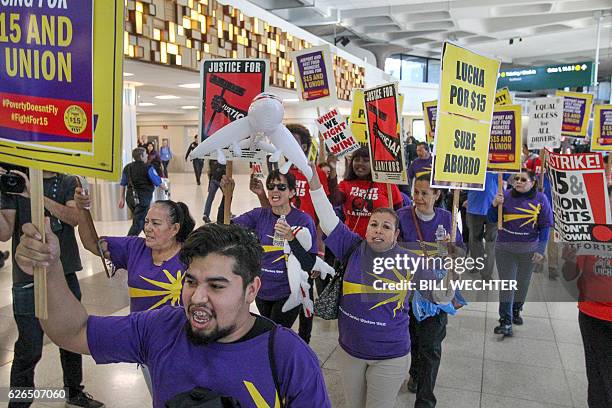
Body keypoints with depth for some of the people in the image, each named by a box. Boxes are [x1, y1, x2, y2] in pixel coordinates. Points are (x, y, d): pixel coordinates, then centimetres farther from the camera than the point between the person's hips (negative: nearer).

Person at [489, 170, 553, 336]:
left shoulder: (540, 199, -4)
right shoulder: (506, 195, -6)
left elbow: (545, 226, -2)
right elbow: (492, 220, 0)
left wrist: (541, 250, -7)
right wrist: (495, 205, -18)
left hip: (529, 249, 1)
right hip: (504, 248, -1)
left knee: (523, 282, 16)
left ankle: (516, 311, 38)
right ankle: (505, 321, 0)